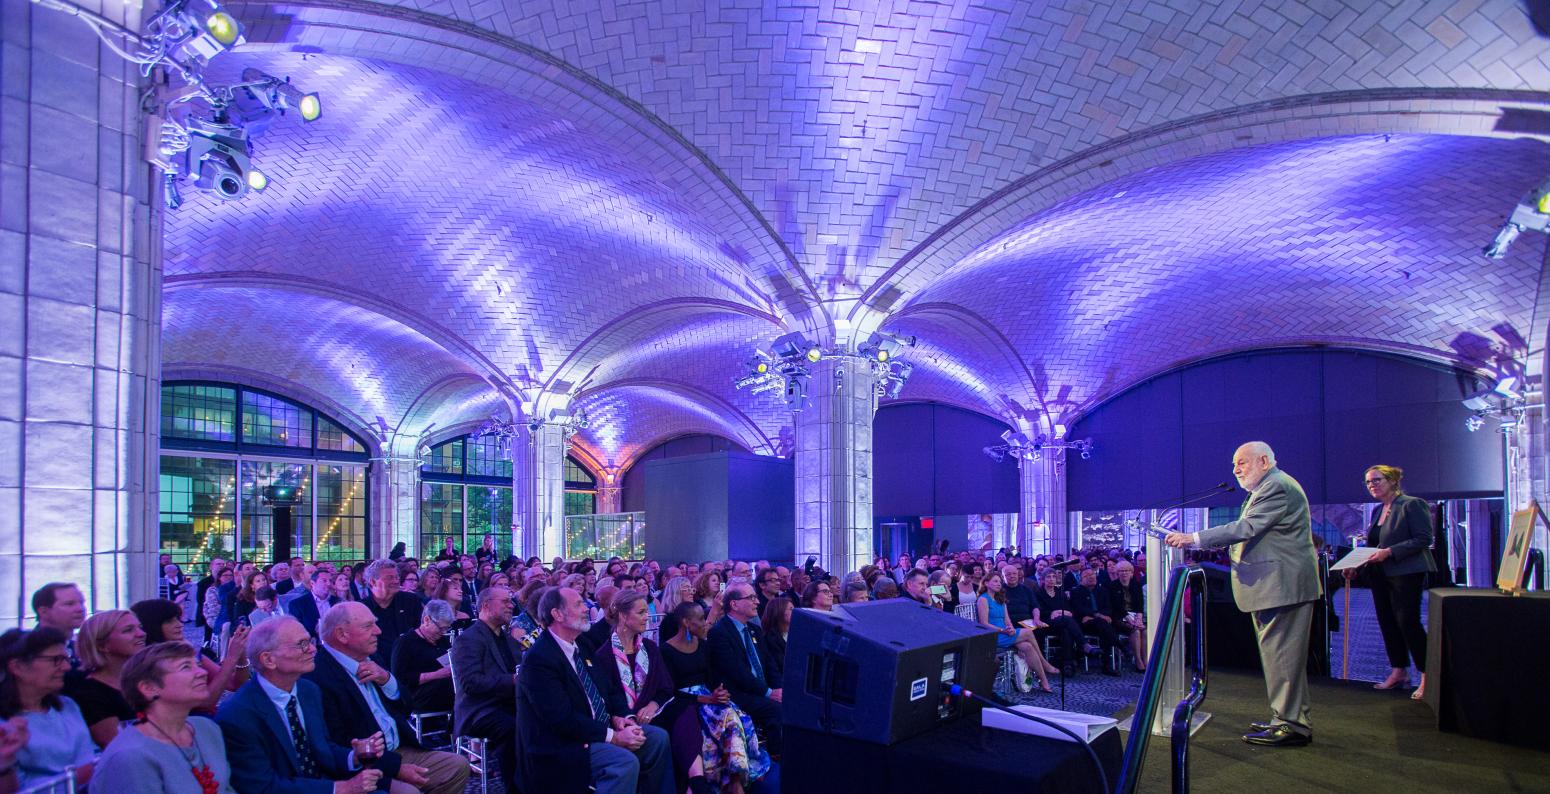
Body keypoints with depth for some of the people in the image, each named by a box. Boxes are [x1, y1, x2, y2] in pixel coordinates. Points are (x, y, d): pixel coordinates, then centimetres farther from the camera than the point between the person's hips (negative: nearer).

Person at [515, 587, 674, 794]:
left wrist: (621, 716, -6)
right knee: (625, 762, -28)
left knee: (658, 738, -1)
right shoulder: (539, 659, -18)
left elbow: (611, 689, 15)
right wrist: (613, 737, -21)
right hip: (562, 745, -9)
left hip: (599, 728, 9)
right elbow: (562, 719, -23)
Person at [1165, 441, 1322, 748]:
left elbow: (1247, 528, -24)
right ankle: (1289, 719, 23)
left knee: (1280, 654, -7)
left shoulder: (1277, 486, -15)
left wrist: (1194, 538, -24)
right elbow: (1254, 534, 21)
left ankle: (1291, 725, -1)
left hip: (1283, 584, -11)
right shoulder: (1271, 486, 20)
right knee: (1279, 654, 15)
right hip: (1276, 584, 11)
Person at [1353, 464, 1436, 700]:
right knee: (1387, 623, 10)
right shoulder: (1378, 511, 15)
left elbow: (1423, 539, -16)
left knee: (1408, 623, -9)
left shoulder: (1412, 504, -8)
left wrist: (1389, 552, -23)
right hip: (1380, 576, 8)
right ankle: (1399, 672, 20)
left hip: (1406, 574, -8)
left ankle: (1427, 676, 2)